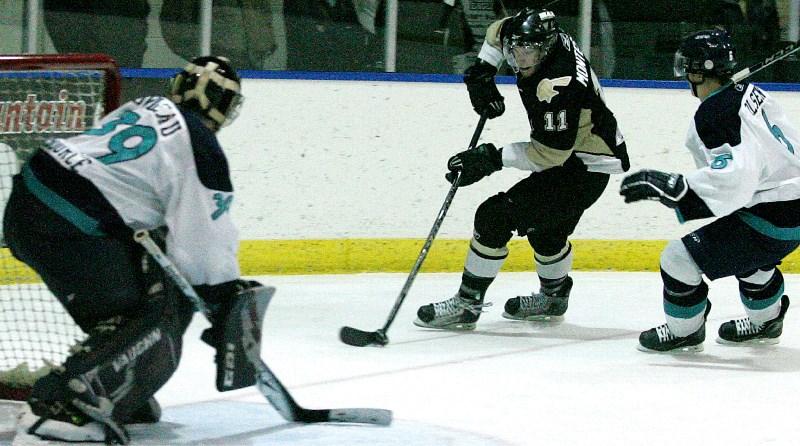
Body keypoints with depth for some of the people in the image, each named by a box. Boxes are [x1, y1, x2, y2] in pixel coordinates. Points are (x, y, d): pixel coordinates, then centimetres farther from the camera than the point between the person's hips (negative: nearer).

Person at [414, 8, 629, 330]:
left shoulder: (558, 86, -32)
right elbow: (498, 32, 17)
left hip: (586, 168, -10)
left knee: (496, 217, -14)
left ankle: (466, 305, -6)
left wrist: (491, 158, -24)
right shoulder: (544, 41, -5)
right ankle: (554, 298, 51)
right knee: (545, 227, 28)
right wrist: (482, 73, 4)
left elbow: (549, 154, -29)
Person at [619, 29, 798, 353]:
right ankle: (765, 322, 58)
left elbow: (735, 177, -31)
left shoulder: (715, 114, -20)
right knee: (748, 257, 38)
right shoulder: (749, 93, 8)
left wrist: (674, 187, -33)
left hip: (771, 221, -10)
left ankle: (684, 332, 17)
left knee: (680, 259, -4)